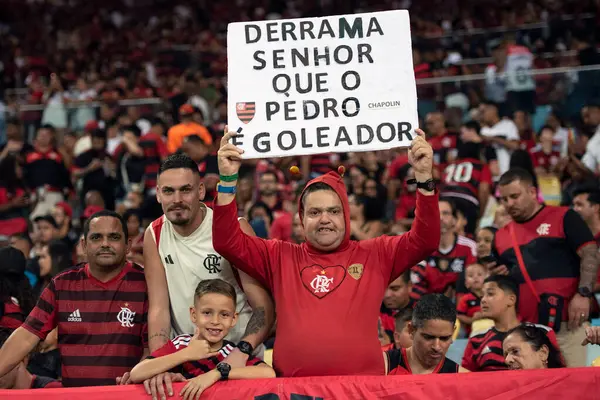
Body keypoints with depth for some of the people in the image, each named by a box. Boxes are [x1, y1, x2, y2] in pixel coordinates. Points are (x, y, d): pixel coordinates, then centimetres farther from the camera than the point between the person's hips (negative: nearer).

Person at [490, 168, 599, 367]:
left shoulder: (563, 217, 3)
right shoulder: (501, 236, 18)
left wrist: (583, 293, -17)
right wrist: (497, 276, 3)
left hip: (565, 323, -4)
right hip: (523, 328, 5)